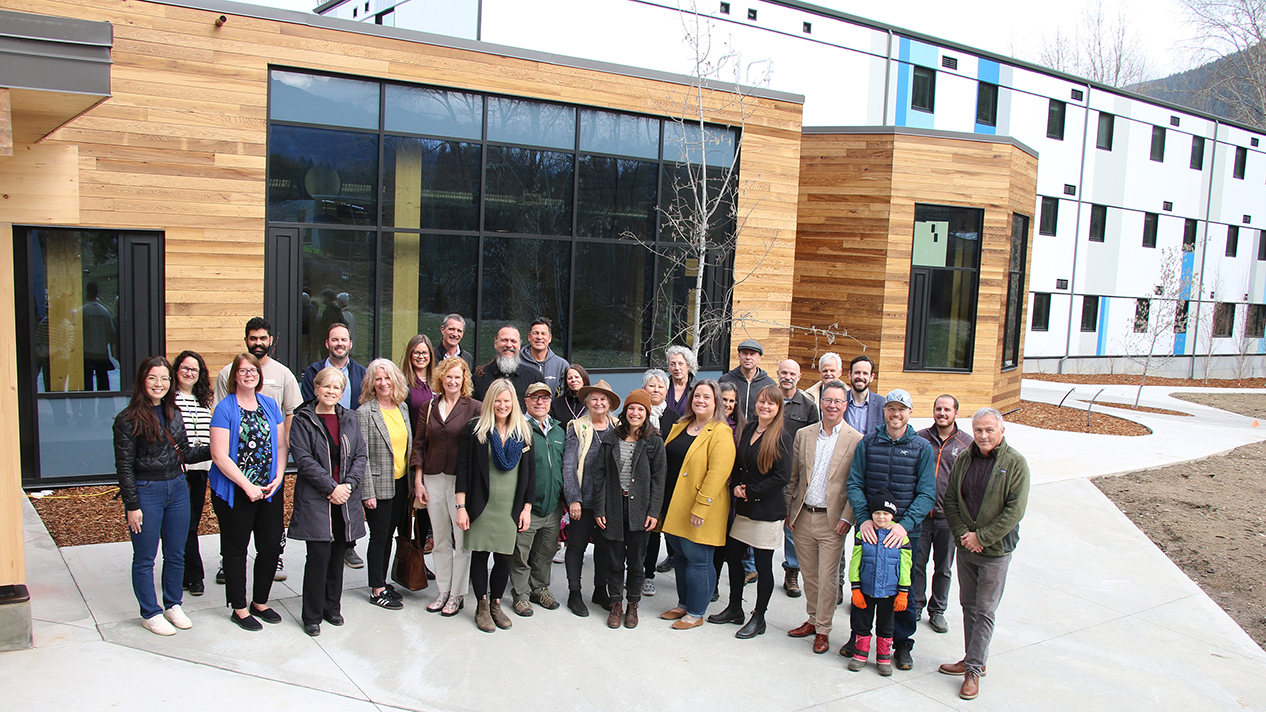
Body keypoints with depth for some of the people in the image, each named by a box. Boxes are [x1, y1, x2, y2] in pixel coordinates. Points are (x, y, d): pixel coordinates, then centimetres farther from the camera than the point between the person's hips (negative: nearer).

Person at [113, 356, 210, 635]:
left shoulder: (174, 414, 6)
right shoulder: (129, 419, -11)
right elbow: (124, 465, -10)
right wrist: (132, 506, -12)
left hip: (177, 488, 5)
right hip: (145, 492, -5)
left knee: (176, 554, 15)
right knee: (144, 558, 8)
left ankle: (173, 605, 31)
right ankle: (150, 613, 22)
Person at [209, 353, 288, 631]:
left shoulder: (270, 405, 8)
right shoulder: (225, 408, -8)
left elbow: (281, 445, 11)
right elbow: (219, 455, -13)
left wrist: (278, 477, -4)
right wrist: (247, 486, -16)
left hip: (270, 490, 5)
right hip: (236, 492, -5)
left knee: (271, 546, 9)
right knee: (236, 549, 6)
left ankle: (260, 602, 27)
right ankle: (239, 609, 20)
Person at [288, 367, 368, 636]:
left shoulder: (350, 419, 11)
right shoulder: (304, 420, -2)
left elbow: (361, 455, 7)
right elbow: (304, 459, -10)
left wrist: (348, 485, -8)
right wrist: (331, 487, -15)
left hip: (345, 499, 4)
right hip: (315, 500, -4)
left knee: (338, 553, 10)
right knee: (319, 554, -6)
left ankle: (332, 607, 24)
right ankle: (312, 615, 7)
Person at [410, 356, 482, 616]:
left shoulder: (474, 408, -2)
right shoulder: (429, 408, 11)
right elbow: (419, 445, 11)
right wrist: (418, 481, 5)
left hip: (462, 479, -4)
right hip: (433, 479, 4)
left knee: (462, 539, 1)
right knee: (440, 540, 12)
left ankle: (457, 595, 12)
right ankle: (443, 591, 23)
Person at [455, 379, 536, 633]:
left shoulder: (523, 432, 6)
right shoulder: (475, 429, -1)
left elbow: (530, 472, 8)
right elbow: (462, 468, -2)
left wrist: (527, 508, 4)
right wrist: (461, 506, -7)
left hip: (511, 507, 2)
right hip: (481, 506, -2)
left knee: (504, 557, 4)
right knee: (480, 554, 4)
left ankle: (496, 604, 22)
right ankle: (482, 606, 19)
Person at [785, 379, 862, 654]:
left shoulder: (856, 440, -5)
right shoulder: (803, 435, 7)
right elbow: (793, 477, 11)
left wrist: (847, 518, -11)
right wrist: (789, 511, 7)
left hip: (832, 520, -4)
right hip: (803, 518, 4)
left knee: (827, 578, 2)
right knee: (809, 574, 15)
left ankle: (823, 629, 16)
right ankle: (812, 619, 31)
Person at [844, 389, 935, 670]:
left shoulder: (922, 448, -1)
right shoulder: (868, 443, 2)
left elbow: (927, 493, -6)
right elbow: (854, 484, 0)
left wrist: (906, 524, -19)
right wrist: (864, 518, -15)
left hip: (905, 531, -1)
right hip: (868, 528, 1)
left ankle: (902, 643, 25)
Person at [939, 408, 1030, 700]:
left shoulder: (1015, 463, -11)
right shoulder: (964, 459, 3)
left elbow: (1015, 510, -15)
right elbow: (950, 499, 6)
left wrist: (981, 537, -16)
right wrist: (962, 534, -8)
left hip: (995, 549, -5)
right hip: (965, 546, 5)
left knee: (985, 611, 0)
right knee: (969, 605, 14)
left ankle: (974, 670, 9)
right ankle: (973, 660, 28)